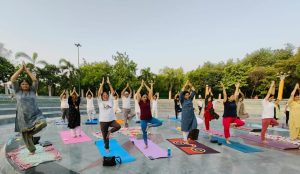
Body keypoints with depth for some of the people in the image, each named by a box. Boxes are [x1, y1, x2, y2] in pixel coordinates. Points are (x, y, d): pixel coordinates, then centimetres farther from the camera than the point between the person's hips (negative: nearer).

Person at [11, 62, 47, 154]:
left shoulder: (32, 91, 7)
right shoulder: (18, 91, 6)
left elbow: (35, 80, -1)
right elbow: (12, 79, -3)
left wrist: (27, 70, 3)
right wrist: (21, 68, -1)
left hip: (35, 115, 0)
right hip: (23, 118, 0)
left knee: (43, 123, -29)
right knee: (26, 136, 9)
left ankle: (31, 133, 2)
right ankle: (32, 150, 31)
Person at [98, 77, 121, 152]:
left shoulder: (110, 100, 5)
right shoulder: (100, 102, 1)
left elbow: (112, 92, 0)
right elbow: (99, 93, -9)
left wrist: (109, 83, -4)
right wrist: (102, 84, -11)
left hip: (112, 119, 1)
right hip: (103, 121, -1)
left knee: (118, 126, -24)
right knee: (105, 136, 8)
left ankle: (110, 131, 4)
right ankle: (107, 148, 29)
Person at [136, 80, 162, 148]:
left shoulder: (148, 101, 1)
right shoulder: (140, 102, -6)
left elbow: (150, 92, -3)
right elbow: (138, 93, -17)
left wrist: (145, 85, -2)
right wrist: (141, 85, -11)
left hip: (150, 118, 3)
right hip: (143, 119, -3)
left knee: (160, 123, -13)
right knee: (144, 133, 7)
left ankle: (149, 125, 5)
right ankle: (146, 144, 27)